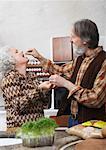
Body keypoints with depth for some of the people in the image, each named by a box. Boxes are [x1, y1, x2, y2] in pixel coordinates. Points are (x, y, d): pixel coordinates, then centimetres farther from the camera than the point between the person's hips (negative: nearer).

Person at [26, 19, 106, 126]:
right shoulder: (80, 59, 7)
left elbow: (96, 99, -25)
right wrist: (39, 57, 21)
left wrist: (66, 84, -22)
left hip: (91, 123, -7)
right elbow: (61, 71, 25)